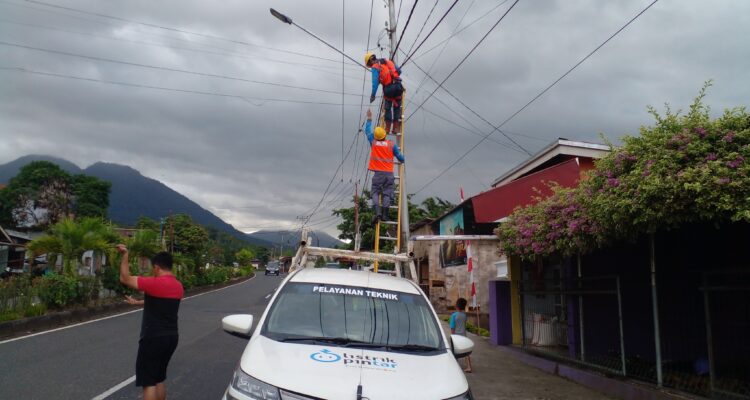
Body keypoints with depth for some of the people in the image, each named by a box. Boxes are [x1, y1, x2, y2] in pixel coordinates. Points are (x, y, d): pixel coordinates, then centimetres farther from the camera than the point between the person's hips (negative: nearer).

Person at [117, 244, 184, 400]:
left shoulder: (154, 283, -18)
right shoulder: (178, 286, 8)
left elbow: (125, 279, -13)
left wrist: (125, 255, -8)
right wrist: (137, 302, 36)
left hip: (153, 339, -8)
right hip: (171, 337, 8)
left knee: (148, 382, -1)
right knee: (159, 379, 20)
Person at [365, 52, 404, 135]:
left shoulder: (375, 67, 1)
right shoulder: (388, 61, 19)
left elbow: (375, 82, -12)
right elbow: (399, 71, 20)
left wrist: (373, 95, -14)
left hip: (388, 88, -4)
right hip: (398, 85, 4)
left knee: (387, 109, 10)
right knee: (397, 108, 12)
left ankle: (388, 129, 11)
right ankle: (396, 128, 11)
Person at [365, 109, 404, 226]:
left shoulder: (373, 142, 4)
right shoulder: (392, 144, 2)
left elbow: (367, 131, 21)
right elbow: (401, 158, 7)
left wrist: (369, 118, 32)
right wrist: (401, 158, 32)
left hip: (378, 173, 0)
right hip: (389, 173, 1)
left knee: (375, 192, 1)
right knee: (387, 194, 2)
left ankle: (378, 212, -19)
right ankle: (385, 214, -8)